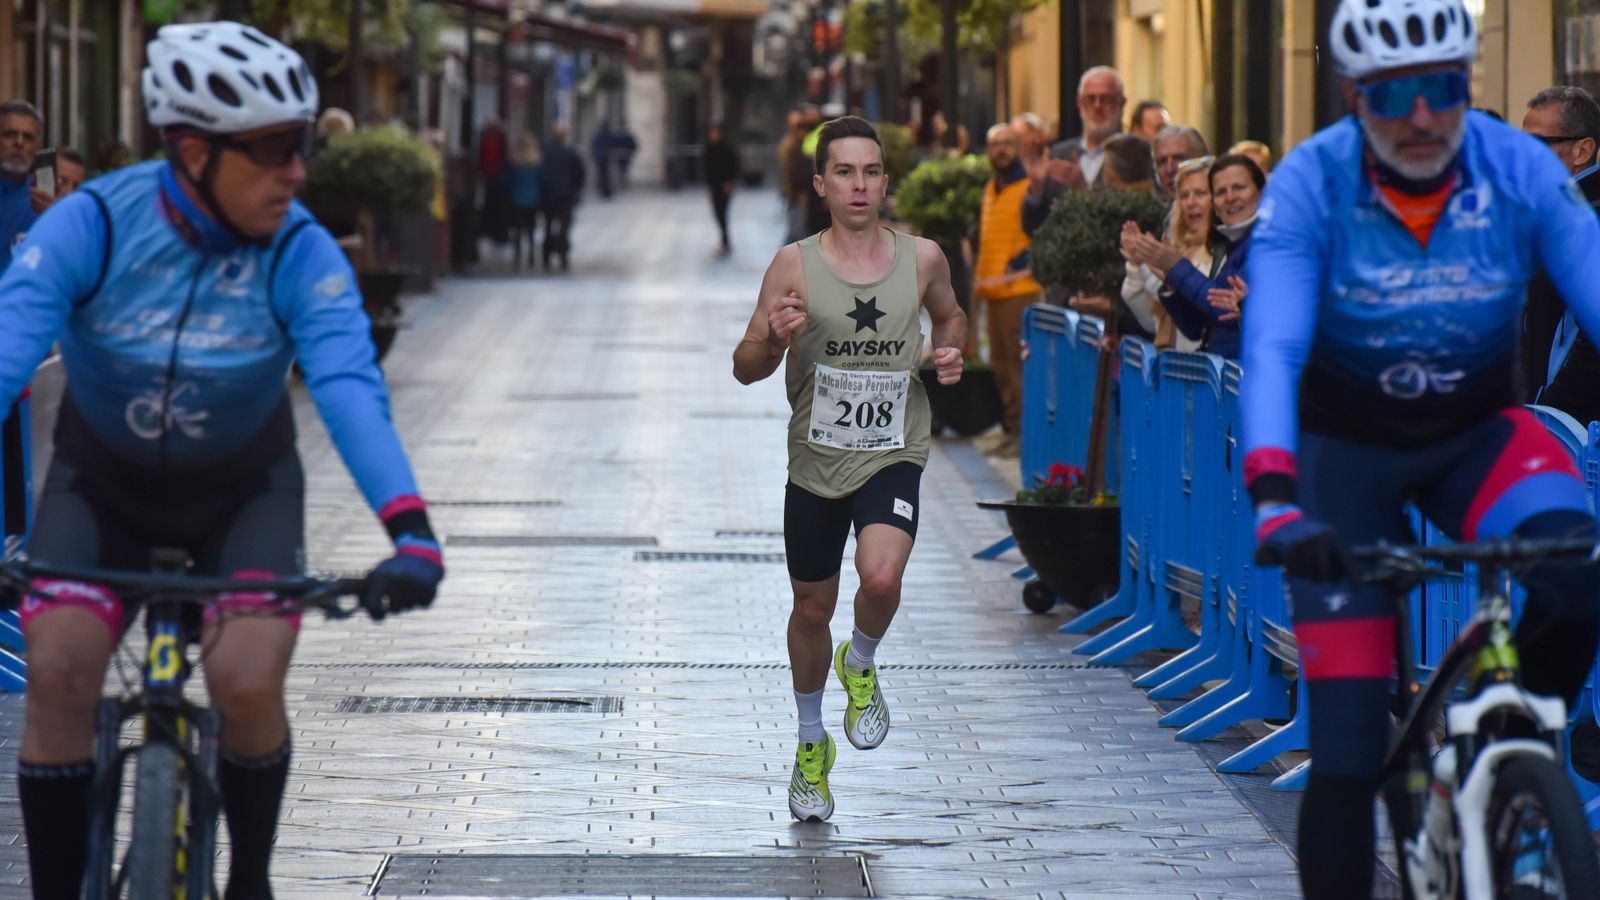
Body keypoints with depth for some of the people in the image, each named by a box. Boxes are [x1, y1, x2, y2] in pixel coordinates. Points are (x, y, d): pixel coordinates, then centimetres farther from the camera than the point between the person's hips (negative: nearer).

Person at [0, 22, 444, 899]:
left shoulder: (301, 255, -22)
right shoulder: (88, 226, -23)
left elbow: (351, 390, -33)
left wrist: (410, 531, -48)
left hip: (242, 490, 0)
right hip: (102, 486, 0)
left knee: (247, 683, -20)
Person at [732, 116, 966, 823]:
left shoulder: (922, 258, -2)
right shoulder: (794, 266, -7)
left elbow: (950, 314, 20)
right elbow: (745, 368, -4)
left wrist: (952, 352, -2)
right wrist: (774, 340, -26)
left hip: (893, 455, -1)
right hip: (816, 462, 1)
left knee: (881, 576, -27)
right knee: (812, 608, 12)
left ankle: (860, 666, 8)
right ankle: (812, 746, 37)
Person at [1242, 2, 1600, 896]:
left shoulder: (1522, 170, -17)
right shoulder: (1311, 184, -22)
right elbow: (1273, 349, -31)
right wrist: (1274, 499, -47)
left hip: (1476, 433, 1)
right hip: (1349, 445, -1)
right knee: (1349, 742, -9)